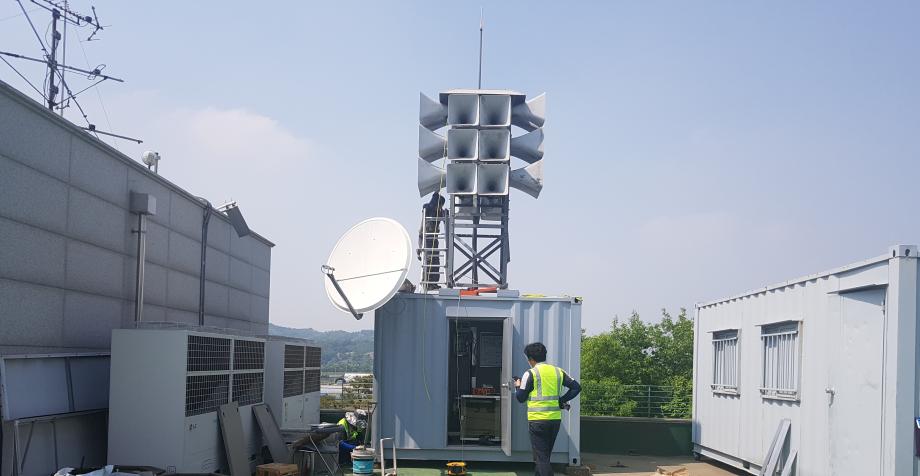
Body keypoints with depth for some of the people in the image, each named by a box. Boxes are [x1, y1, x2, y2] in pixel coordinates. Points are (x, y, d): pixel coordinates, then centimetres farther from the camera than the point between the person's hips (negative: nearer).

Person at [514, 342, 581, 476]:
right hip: (556, 419, 6)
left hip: (538, 420, -6)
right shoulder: (558, 371, 8)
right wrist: (562, 400, 10)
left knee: (541, 457, -3)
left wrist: (518, 386, 17)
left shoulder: (530, 374, -7)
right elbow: (576, 387, 7)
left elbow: (521, 398, -2)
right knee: (545, 455, 18)